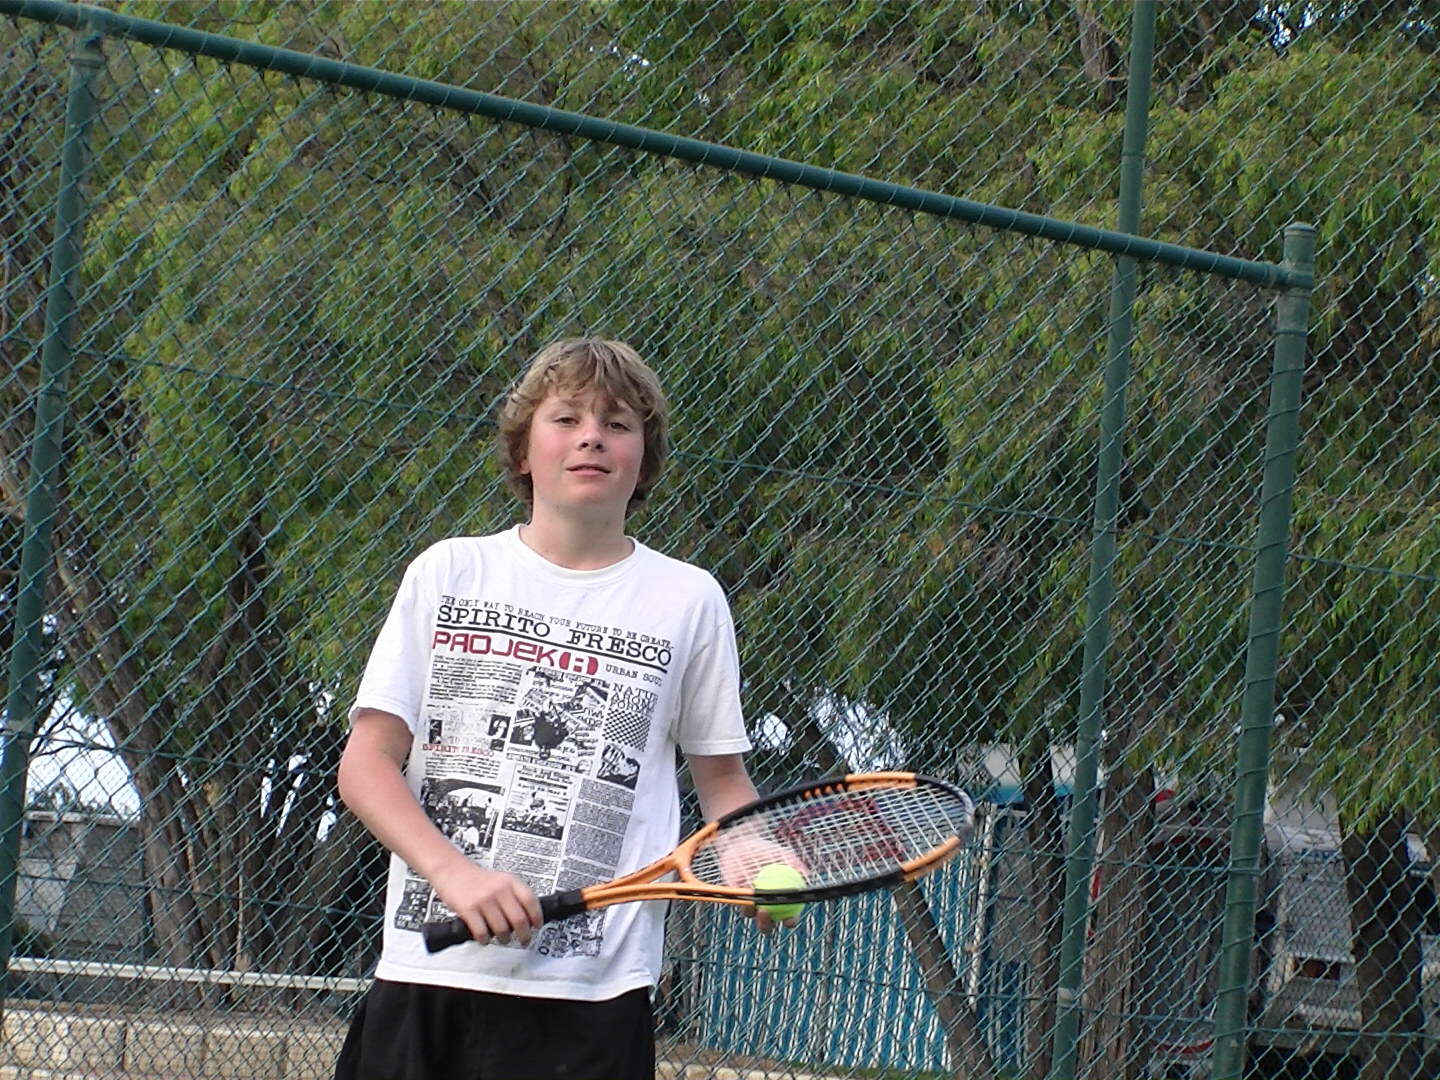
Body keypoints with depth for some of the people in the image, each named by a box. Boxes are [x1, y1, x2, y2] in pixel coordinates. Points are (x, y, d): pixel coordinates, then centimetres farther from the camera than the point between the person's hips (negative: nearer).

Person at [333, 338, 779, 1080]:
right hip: (424, 973, 1)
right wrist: (452, 872, -13)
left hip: (592, 997, -1)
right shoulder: (449, 572, 8)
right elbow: (367, 763, 4)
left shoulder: (689, 600, 8)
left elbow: (721, 779, 15)